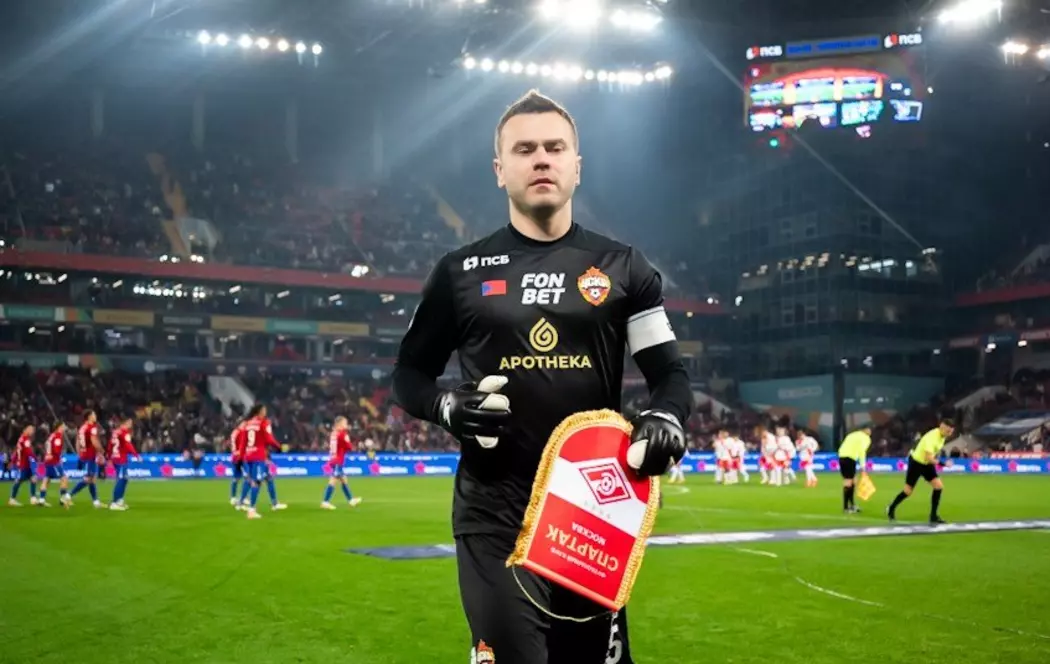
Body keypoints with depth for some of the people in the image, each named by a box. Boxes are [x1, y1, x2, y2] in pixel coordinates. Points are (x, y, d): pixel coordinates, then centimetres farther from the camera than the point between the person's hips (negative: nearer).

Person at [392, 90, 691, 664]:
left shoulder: (622, 267, 7)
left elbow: (670, 372, 7)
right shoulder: (462, 272, 5)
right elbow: (409, 373, 13)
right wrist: (447, 407, -9)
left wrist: (664, 419, -16)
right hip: (495, 514, -1)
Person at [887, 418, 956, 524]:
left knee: (939, 486, -7)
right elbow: (929, 458, -38)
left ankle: (933, 516, 0)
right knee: (908, 491, 3)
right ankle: (891, 509, 28)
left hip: (927, 463, 8)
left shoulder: (943, 435, -7)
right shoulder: (932, 437, -34)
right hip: (916, 462, -8)